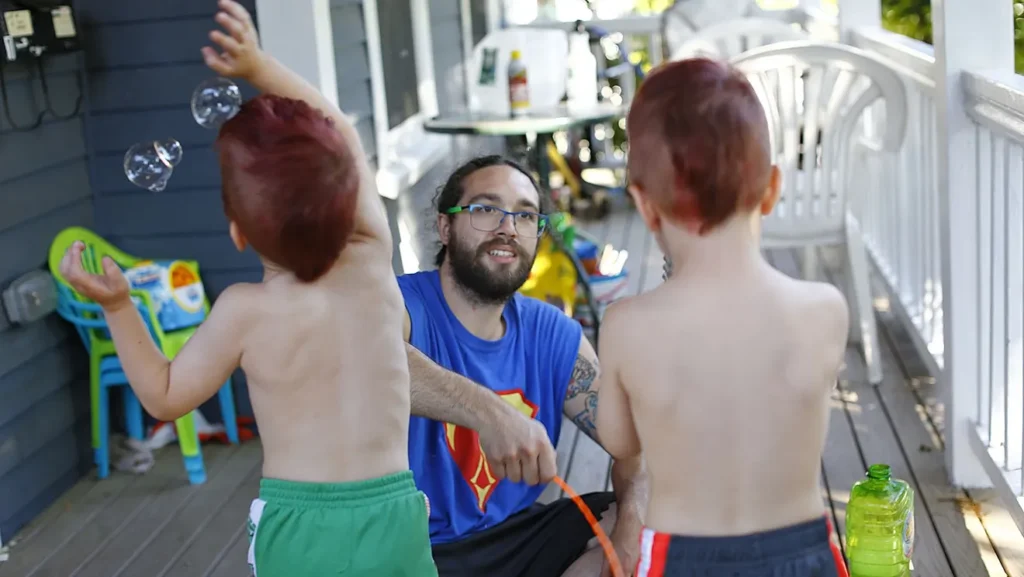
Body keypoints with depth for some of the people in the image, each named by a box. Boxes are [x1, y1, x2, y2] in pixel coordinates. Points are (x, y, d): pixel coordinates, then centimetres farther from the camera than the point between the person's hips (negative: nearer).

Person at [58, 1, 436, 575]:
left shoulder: (246, 311, -13)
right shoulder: (374, 262, -7)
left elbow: (165, 396, 2)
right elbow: (341, 134, 6)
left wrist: (118, 307, 0)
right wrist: (260, 66, 5)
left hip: (298, 530, -2)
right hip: (395, 521, 2)